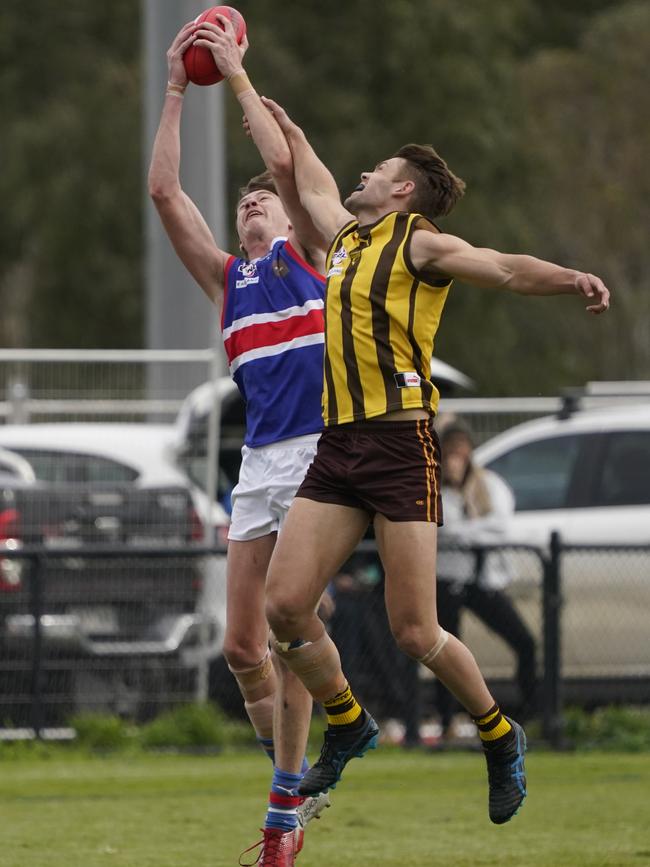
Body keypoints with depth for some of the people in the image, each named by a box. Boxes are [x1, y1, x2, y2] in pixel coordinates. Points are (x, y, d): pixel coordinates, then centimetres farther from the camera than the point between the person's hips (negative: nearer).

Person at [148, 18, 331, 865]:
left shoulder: (308, 253, 8)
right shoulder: (224, 278, 20)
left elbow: (283, 161, -4)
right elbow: (164, 190, 15)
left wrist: (238, 74, 3)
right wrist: (177, 91, 13)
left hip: (318, 452, -6)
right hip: (259, 462, 6)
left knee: (286, 627, -12)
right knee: (242, 645, 0)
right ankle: (297, 781, 17)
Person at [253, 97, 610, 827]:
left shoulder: (417, 243, -3)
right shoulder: (347, 235, 18)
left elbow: (503, 268, -17)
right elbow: (316, 186, 40)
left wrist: (570, 279, -36)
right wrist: (286, 127, 55)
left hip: (401, 446, -7)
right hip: (338, 446, 7)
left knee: (415, 635, -9)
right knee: (283, 604, -2)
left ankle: (501, 739, 15)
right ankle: (347, 729, 21)